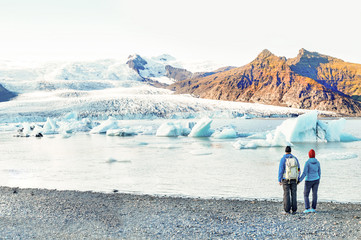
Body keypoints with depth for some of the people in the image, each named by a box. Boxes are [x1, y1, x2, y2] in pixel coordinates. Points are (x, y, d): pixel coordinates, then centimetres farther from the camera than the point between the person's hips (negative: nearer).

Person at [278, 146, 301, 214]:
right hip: (294, 179, 3)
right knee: (294, 194, 7)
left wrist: (279, 180, -6)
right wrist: (298, 179, 14)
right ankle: (294, 210, 5)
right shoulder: (295, 158, 4)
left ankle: (287, 210, -1)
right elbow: (298, 170, 5)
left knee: (286, 195, 1)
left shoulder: (283, 159, -8)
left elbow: (281, 170, -12)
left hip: (286, 179, -3)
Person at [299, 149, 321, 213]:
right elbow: (319, 172, 6)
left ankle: (307, 209, -1)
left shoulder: (307, 162, -16)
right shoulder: (317, 162, -1)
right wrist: (318, 180, 19)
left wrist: (299, 180, -15)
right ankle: (313, 209, 9)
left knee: (306, 194, 6)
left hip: (309, 181, -4)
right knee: (314, 194, 9)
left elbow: (304, 173, -20)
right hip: (316, 180, 5)